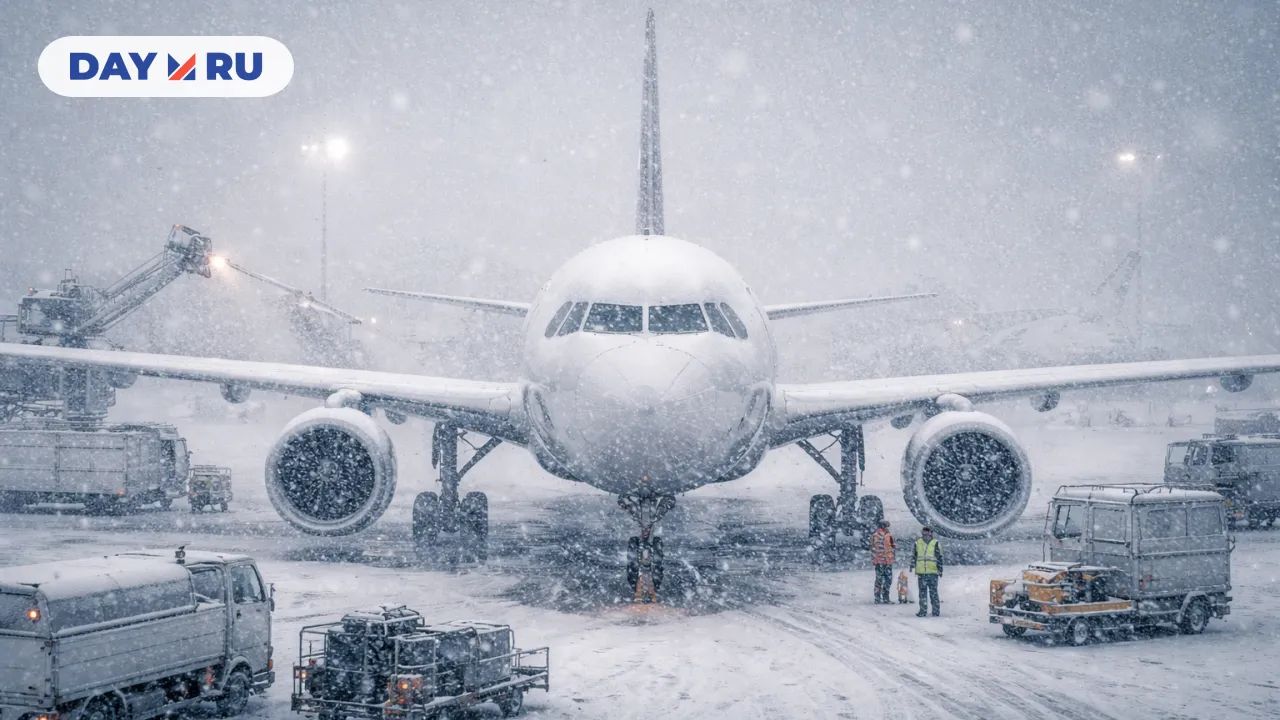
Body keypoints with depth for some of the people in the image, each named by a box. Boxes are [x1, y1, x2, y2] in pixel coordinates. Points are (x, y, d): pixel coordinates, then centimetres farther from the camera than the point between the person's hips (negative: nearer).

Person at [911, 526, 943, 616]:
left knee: (933, 592, -2)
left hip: (933, 572, -3)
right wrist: (912, 566, 6)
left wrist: (940, 570, 1)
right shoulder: (918, 542, 7)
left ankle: (936, 611, 4)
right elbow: (914, 555, 14)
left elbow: (939, 557, 3)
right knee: (922, 592, 6)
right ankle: (922, 611, 10)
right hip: (921, 572, 3)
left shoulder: (936, 543, 0)